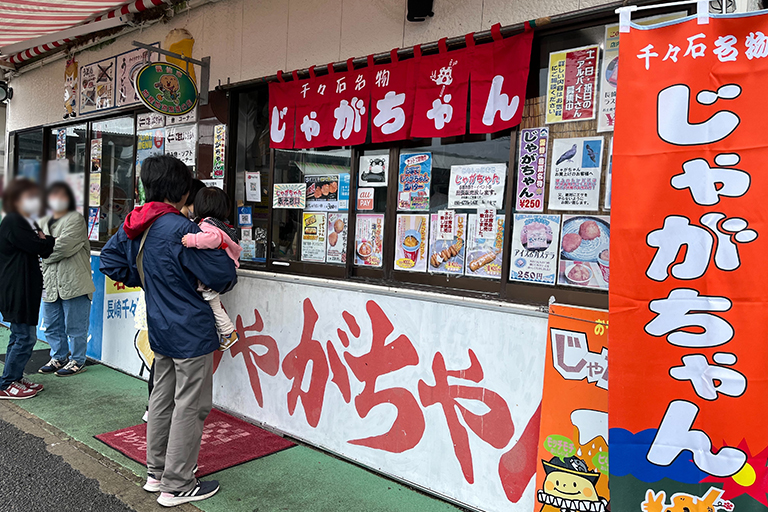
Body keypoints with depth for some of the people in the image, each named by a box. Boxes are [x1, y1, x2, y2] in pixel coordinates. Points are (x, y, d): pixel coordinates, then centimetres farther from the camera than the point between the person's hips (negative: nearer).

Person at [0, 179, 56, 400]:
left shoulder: (29, 223, 18)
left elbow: (45, 250, 11)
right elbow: (38, 247, -19)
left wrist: (45, 240, -11)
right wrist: (51, 240, 0)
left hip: (26, 288, 10)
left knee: (20, 335, 17)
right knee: (25, 336, -7)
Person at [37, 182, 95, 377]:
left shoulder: (76, 219, -5)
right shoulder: (44, 222, 21)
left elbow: (64, 245, -16)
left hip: (74, 283, -8)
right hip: (50, 283, 8)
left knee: (75, 327, -1)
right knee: (52, 326, 15)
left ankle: (78, 361, 10)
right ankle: (58, 358, 29)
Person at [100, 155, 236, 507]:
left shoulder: (134, 226, 4)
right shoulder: (180, 230, -23)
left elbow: (110, 260, 17)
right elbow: (222, 274, -21)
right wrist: (224, 266, 1)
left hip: (160, 330, 9)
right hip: (191, 332, -9)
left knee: (162, 398, 19)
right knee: (190, 406, 2)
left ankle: (156, 473, 33)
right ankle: (176, 487, 13)